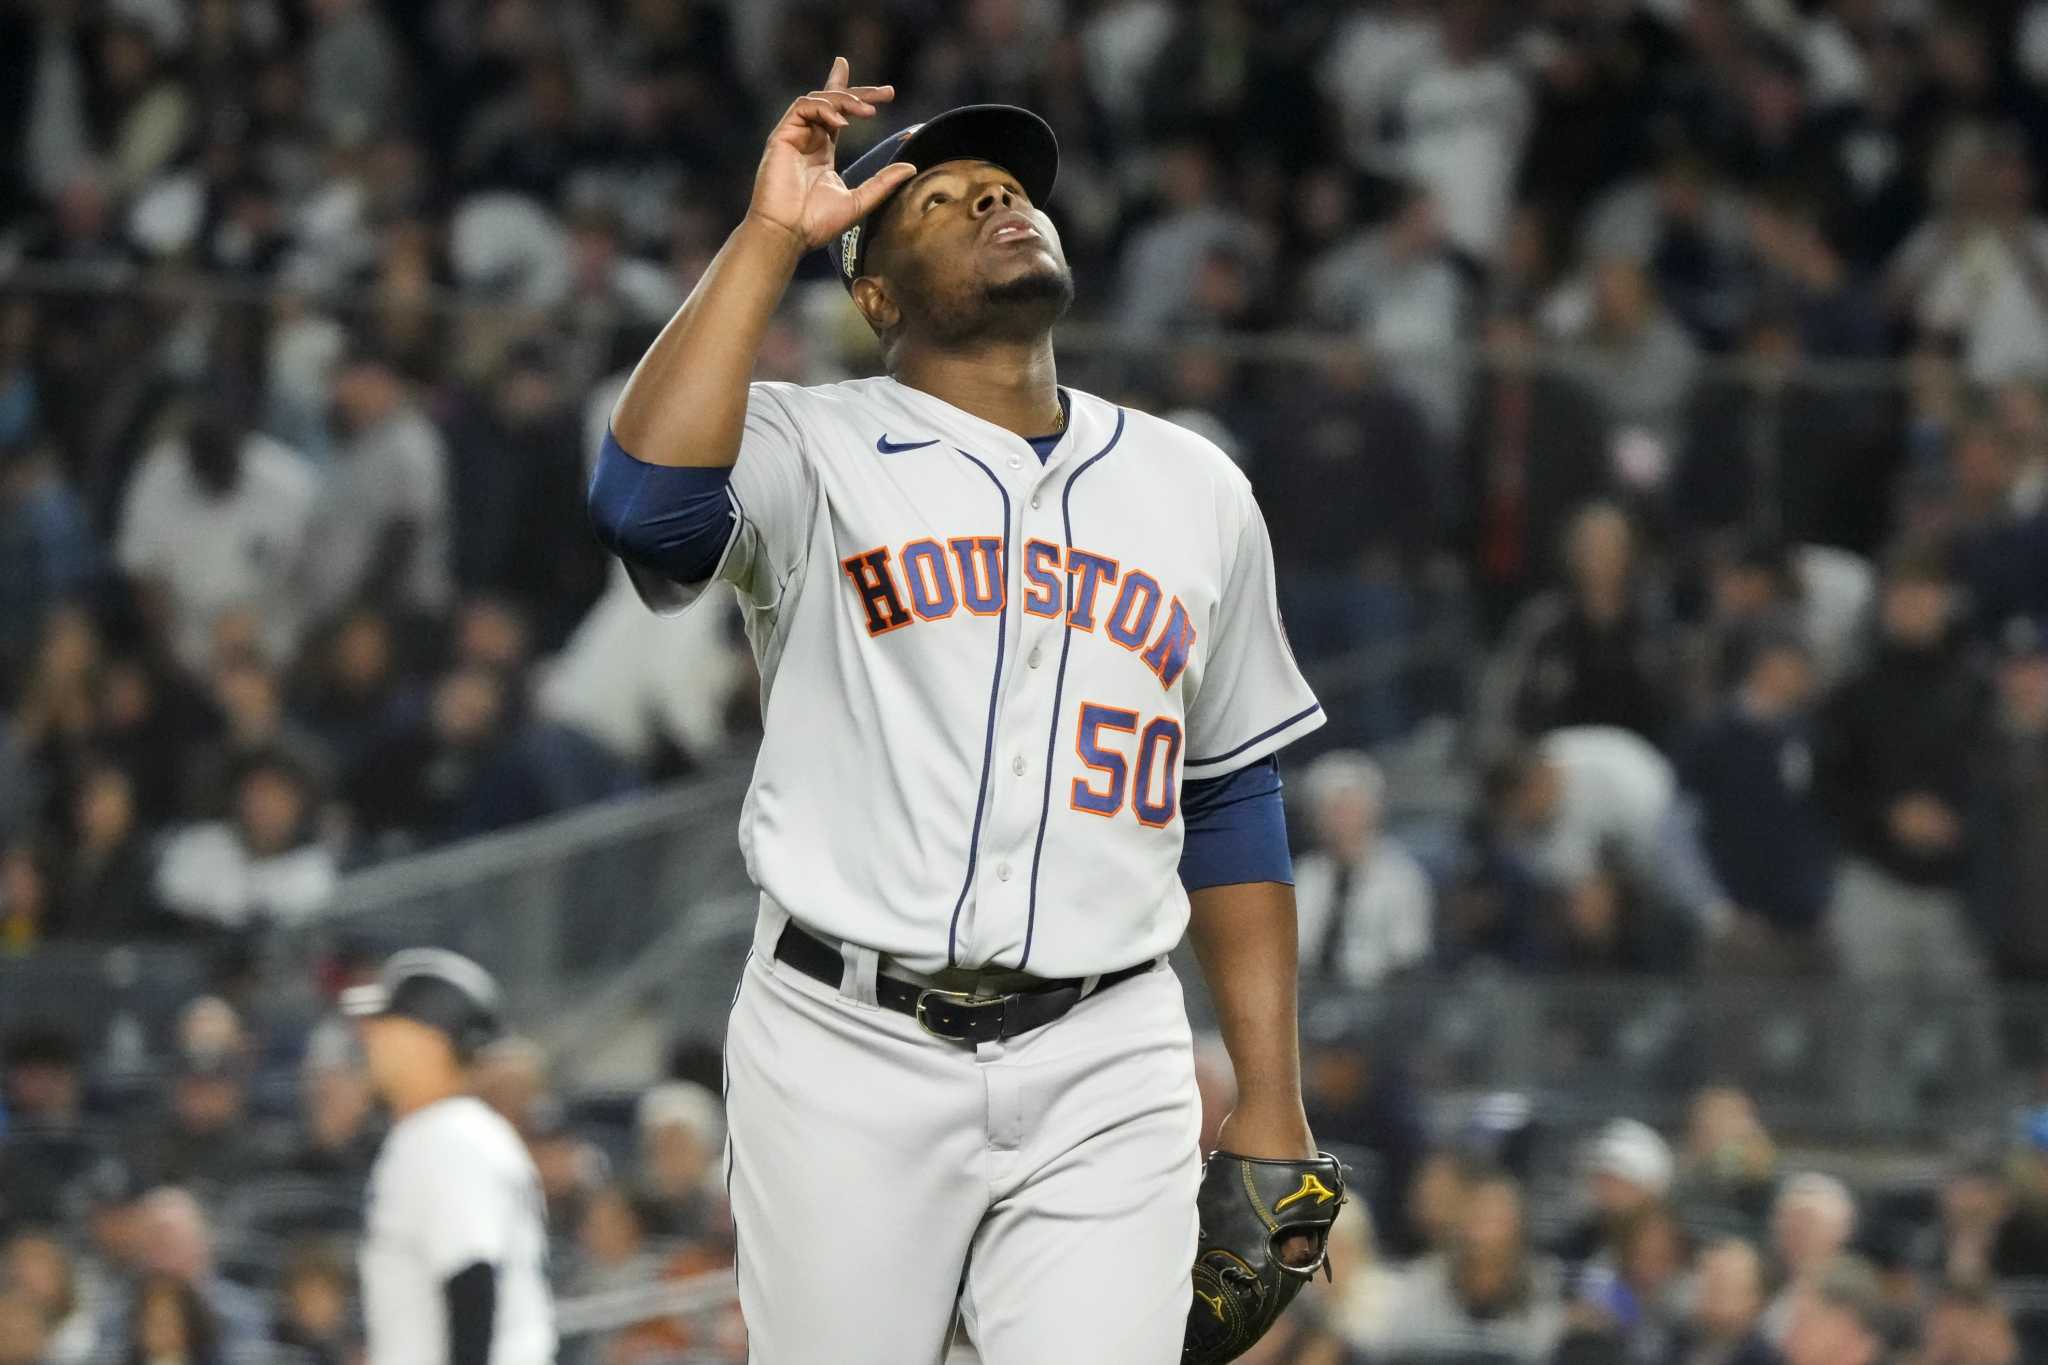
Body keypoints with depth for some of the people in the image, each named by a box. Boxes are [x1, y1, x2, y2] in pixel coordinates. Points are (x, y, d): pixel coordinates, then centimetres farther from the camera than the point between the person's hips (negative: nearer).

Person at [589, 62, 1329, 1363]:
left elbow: (1231, 802, 18)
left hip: (1105, 1080, 2)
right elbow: (648, 506, -22)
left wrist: (1271, 1102, 11)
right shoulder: (814, 454, 2)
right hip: (849, 1059, -2)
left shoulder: (1195, 488, 14)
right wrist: (769, 236, -16)